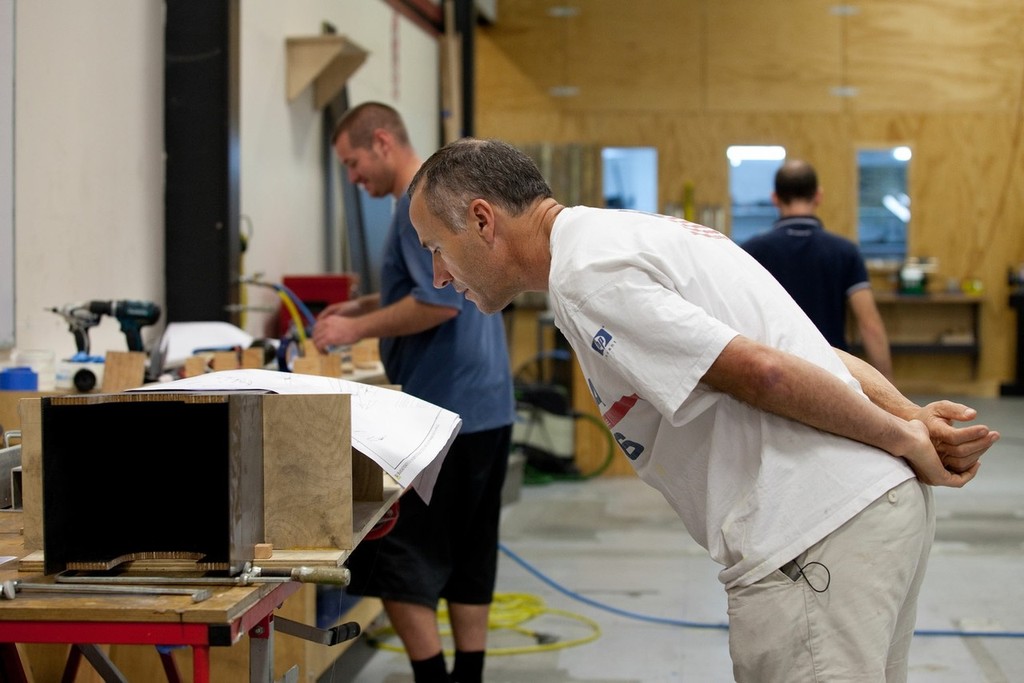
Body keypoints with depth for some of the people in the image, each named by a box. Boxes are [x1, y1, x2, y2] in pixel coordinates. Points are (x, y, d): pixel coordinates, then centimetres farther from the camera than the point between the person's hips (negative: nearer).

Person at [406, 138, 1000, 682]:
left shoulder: (584, 274, -12)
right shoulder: (628, 232, 20)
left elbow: (761, 371, -19)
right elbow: (812, 350, 15)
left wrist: (903, 440, -8)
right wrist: (913, 416, 3)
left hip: (813, 535, -10)